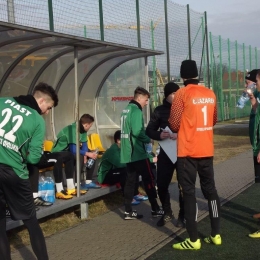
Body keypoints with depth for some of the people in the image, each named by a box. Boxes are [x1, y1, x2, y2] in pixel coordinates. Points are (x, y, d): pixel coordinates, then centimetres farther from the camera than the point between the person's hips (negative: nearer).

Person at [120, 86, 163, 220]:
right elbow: (137, 131, -24)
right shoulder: (136, 111, -14)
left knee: (130, 180, 9)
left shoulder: (126, 110, 14)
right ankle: (155, 209, 8)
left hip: (128, 152, 9)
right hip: (138, 152, -9)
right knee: (148, 179, 1)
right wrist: (148, 139, -7)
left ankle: (128, 211, 10)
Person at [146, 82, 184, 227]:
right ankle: (168, 213, 27)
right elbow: (149, 130, 2)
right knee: (162, 185, 5)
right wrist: (159, 135, -17)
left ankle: (182, 216, 19)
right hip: (166, 152, 2)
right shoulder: (160, 110, 3)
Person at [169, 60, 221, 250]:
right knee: (210, 189, 13)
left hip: (188, 151, -5)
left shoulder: (182, 94, -10)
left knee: (189, 192, 0)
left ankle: (194, 239, 1)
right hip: (207, 150, 6)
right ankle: (216, 234, 17)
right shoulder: (210, 93, 7)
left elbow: (174, 124, -8)